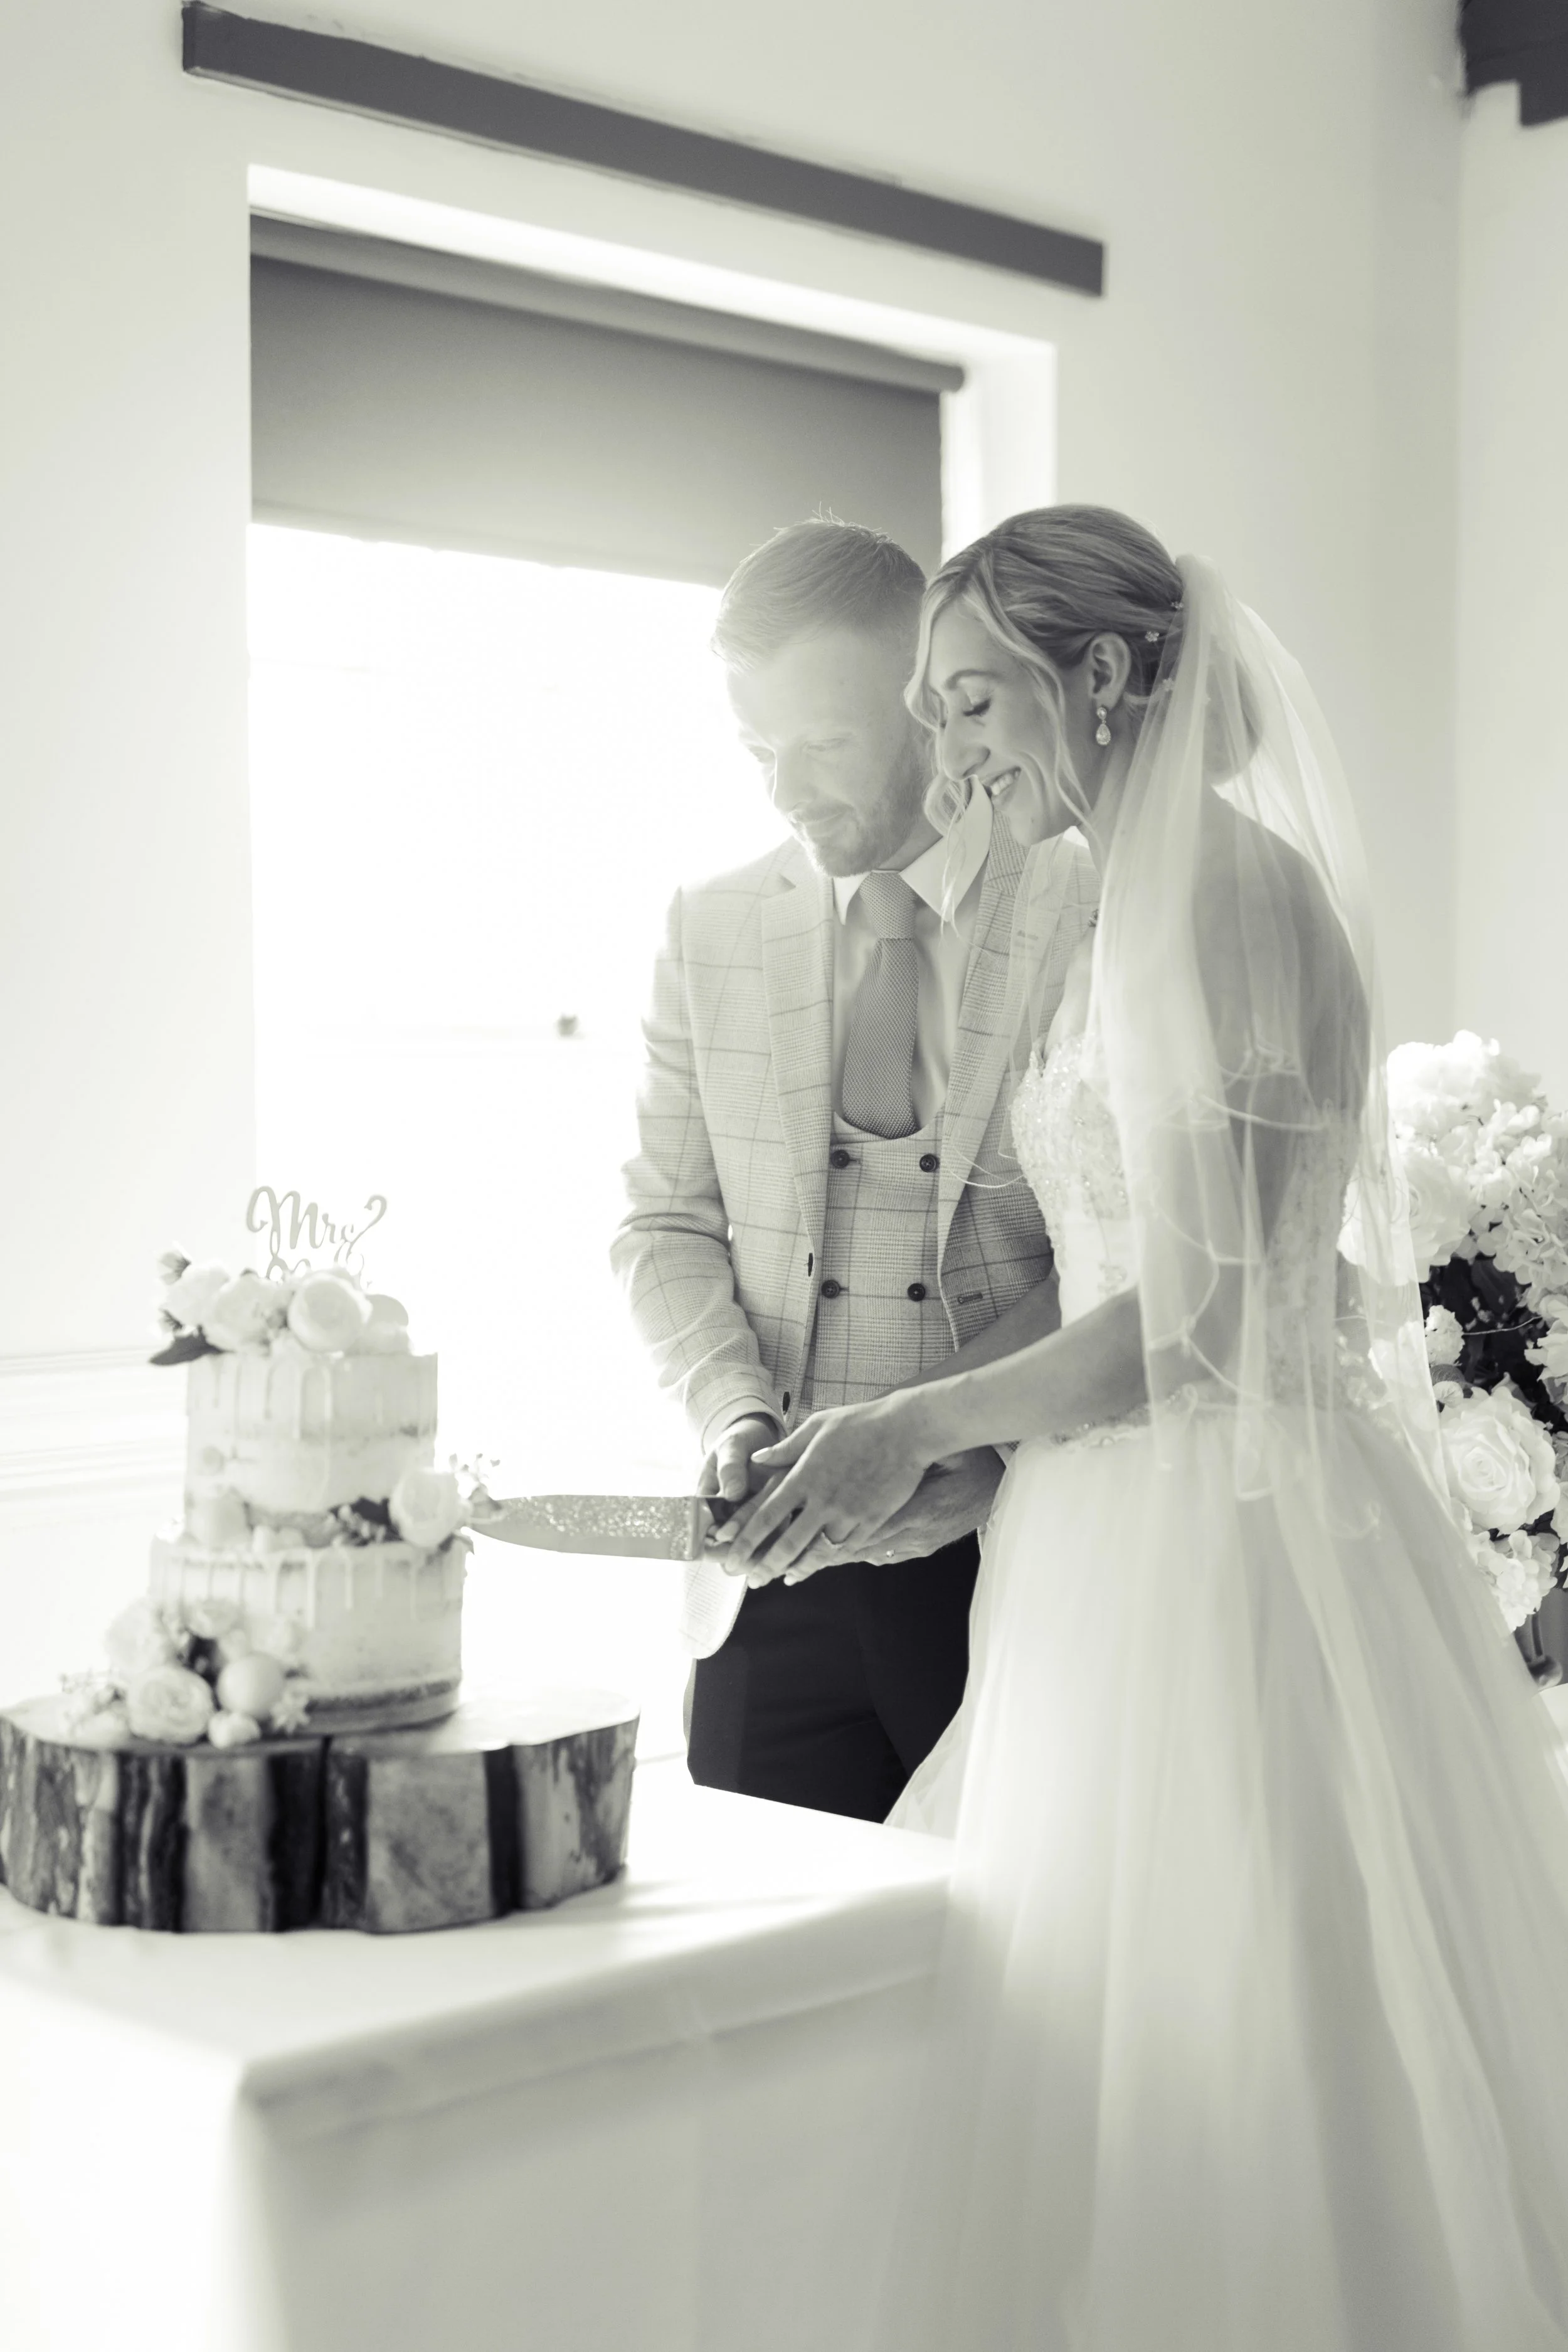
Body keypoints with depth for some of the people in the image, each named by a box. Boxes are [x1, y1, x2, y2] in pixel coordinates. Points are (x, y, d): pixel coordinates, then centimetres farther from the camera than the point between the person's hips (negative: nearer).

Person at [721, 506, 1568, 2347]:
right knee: (1115, 2061, 13)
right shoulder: (1117, 918, 15)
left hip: (1232, 1546, -9)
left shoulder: (1229, 888, -14)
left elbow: (1211, 1307, -18)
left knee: (1237, 2058, 0)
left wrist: (924, 1422, -14)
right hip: (1121, 1543, 9)